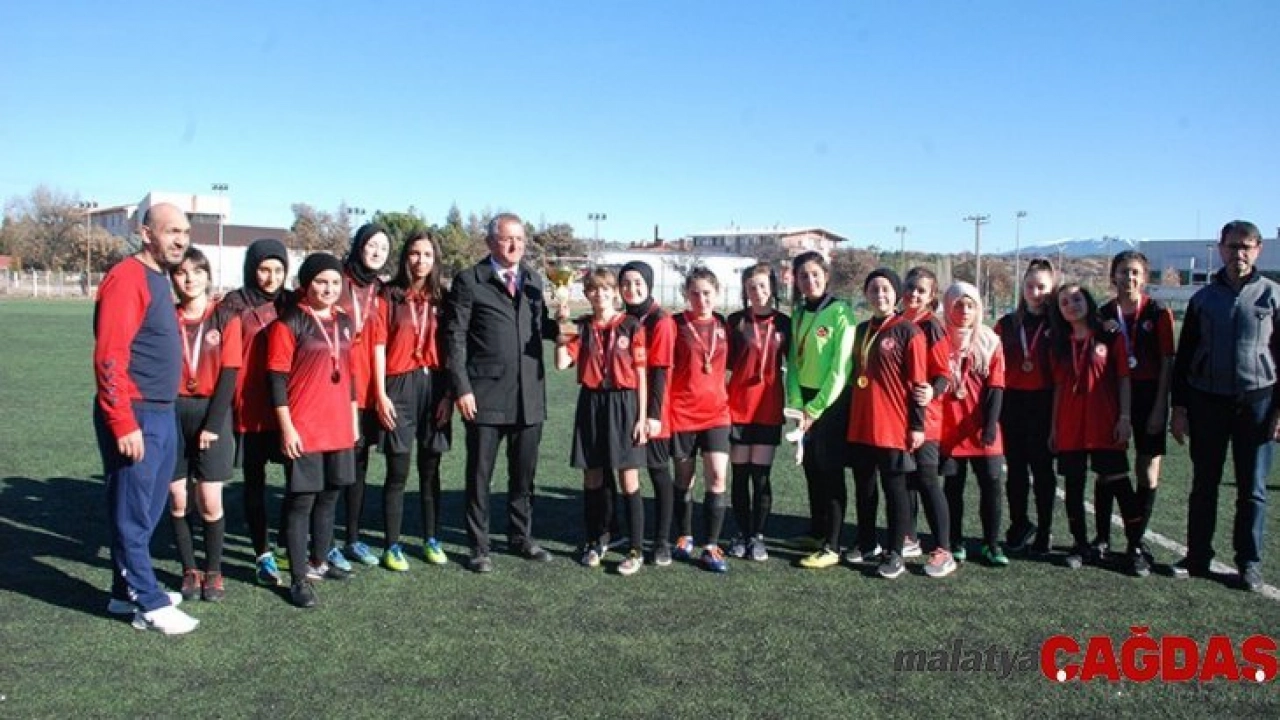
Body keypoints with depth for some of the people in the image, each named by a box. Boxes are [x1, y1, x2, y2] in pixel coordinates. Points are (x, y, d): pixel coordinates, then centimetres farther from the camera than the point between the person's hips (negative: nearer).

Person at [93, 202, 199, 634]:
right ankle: (149, 605, 9)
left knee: (149, 510, 17)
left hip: (163, 414, 9)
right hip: (135, 416, -9)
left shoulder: (159, 279, 14)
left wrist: (162, 413, 16)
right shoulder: (127, 278, -14)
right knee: (132, 513, 2)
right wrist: (124, 423, -23)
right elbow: (109, 357, -21)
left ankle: (129, 590, 30)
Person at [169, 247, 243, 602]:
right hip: (173, 414, 2)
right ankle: (190, 570, 20)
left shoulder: (226, 318, -1)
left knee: (210, 501, -2)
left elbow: (229, 373, -5)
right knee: (177, 499, 5)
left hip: (212, 413, -2)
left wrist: (212, 424, -10)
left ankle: (213, 571, 15)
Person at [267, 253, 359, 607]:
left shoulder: (345, 323, 11)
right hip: (303, 430, -6)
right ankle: (299, 578, 6)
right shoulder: (289, 322, -7)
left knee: (329, 497, 14)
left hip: (339, 428, 6)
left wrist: (354, 418, 17)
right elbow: (277, 378, -10)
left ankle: (318, 562, 29)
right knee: (301, 501, 0)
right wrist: (286, 427, -13)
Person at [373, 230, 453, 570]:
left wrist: (449, 393, -2)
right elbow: (379, 345, -3)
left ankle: (431, 540, 21)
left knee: (430, 469, 10)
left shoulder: (441, 297, 8)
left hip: (434, 385, 3)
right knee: (398, 471, 0)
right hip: (399, 386, -2)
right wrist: (380, 394, -9)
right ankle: (392, 546, 10)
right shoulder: (390, 296, 1)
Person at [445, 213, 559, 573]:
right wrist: (461, 388, -11)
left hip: (529, 395, 5)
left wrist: (560, 326, -5)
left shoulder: (533, 281, 13)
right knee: (479, 475, 6)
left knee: (524, 474, 15)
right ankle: (479, 546, 19)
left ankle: (521, 537, 31)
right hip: (485, 395, -5)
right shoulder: (469, 280, -3)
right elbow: (455, 337, -5)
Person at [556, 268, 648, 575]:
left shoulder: (631, 326, -3)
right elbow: (562, 362, -7)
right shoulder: (582, 327, 5)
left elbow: (640, 374, -2)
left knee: (628, 479, 0)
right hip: (591, 403, 3)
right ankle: (596, 541, 26)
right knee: (592, 476, 10)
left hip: (624, 403, -3)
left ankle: (636, 550, 8)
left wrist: (642, 416, -6)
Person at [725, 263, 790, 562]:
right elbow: (726, 361, 3)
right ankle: (742, 534, 18)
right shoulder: (736, 321, 2)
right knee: (739, 473, 6)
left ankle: (758, 536, 12)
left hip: (769, 408, 0)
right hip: (738, 406, 0)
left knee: (761, 475, 2)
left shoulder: (783, 323, 4)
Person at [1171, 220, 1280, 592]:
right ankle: (1197, 557, 19)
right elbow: (1183, 358, 8)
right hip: (1207, 403, 2)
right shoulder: (1203, 299, 6)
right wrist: (1179, 407, 3)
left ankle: (1249, 563, 16)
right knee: (1203, 486, 9)